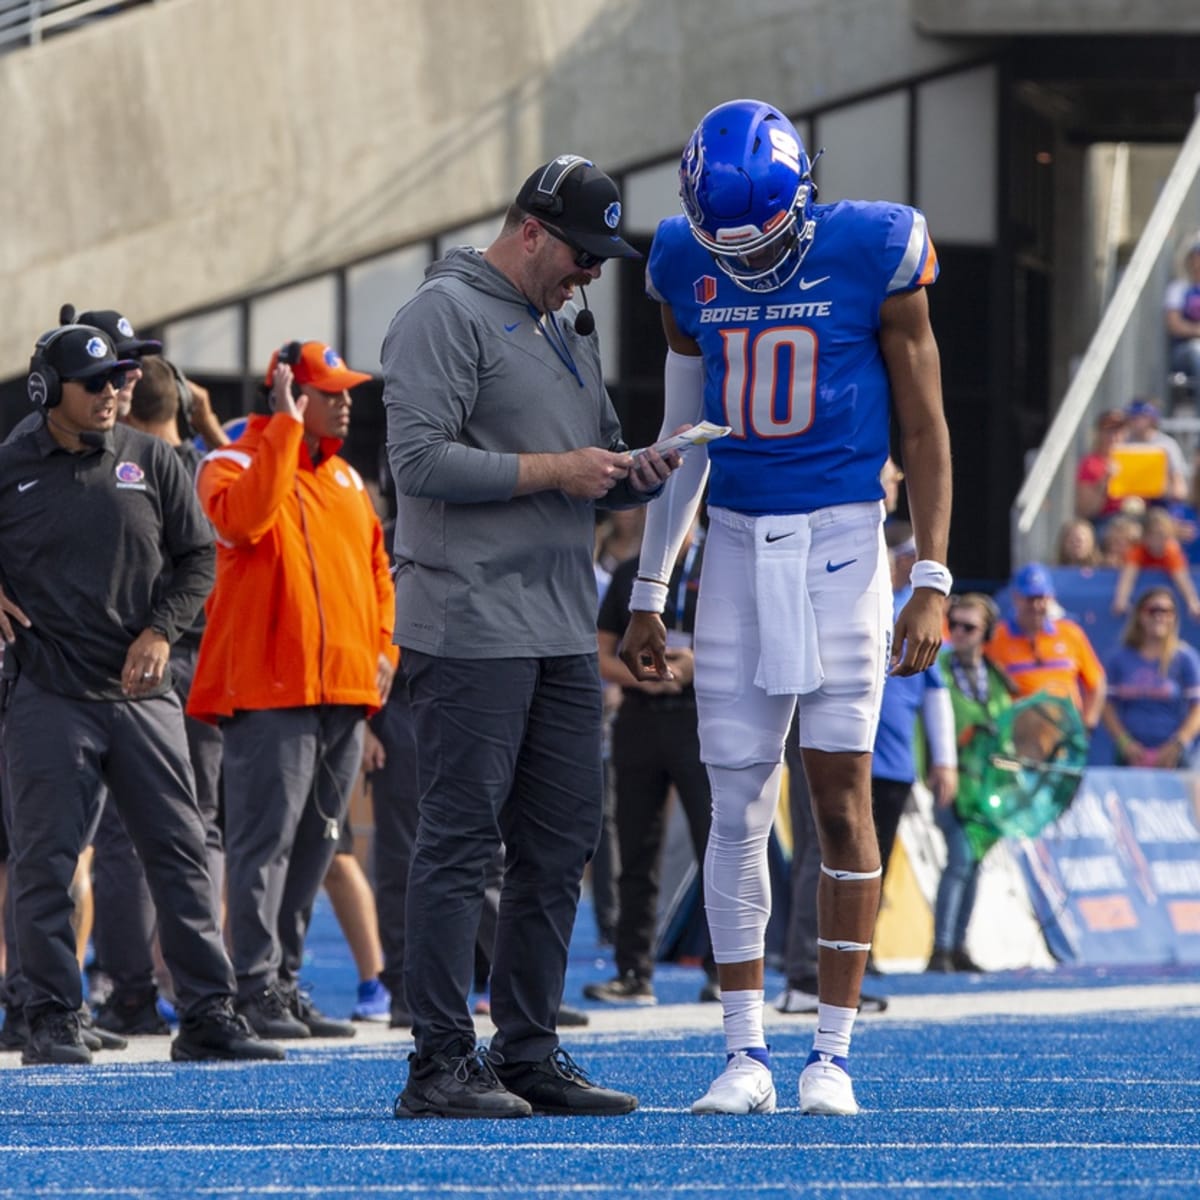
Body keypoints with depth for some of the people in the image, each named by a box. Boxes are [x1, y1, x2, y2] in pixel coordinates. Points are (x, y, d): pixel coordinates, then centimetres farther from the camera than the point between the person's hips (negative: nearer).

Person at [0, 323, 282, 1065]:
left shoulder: (151, 462, 8)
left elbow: (199, 557, 10)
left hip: (142, 693, 2)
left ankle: (208, 1016, 6)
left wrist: (161, 629, -3)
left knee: (181, 853, 2)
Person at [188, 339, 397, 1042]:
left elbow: (377, 568, 26)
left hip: (346, 692, 8)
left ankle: (287, 981, 17)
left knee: (315, 846, 10)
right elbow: (245, 517, -26)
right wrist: (285, 426, -20)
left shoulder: (347, 480, 19)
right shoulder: (238, 463, -3)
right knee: (265, 839, -10)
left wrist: (383, 646, 12)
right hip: (269, 687, -8)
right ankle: (257, 990, -9)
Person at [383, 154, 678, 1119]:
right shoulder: (446, 314, -6)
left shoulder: (568, 332, 21)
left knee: (561, 843, 8)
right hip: (471, 629, -9)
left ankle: (529, 1053, 15)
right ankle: (442, 1064, -6)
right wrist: (552, 470, -15)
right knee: (461, 843, -7)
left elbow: (595, 470, 26)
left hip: (563, 631, 9)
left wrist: (634, 476, 3)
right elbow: (420, 459, -16)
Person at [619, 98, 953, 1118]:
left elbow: (924, 431, -2)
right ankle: (746, 1054, 6)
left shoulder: (872, 259, -9)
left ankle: (832, 1058, -1)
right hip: (736, 545, 4)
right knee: (738, 808, 1)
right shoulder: (689, 270, 4)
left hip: (841, 543, -4)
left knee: (841, 796, -6)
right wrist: (648, 594, 16)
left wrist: (932, 584, -7)